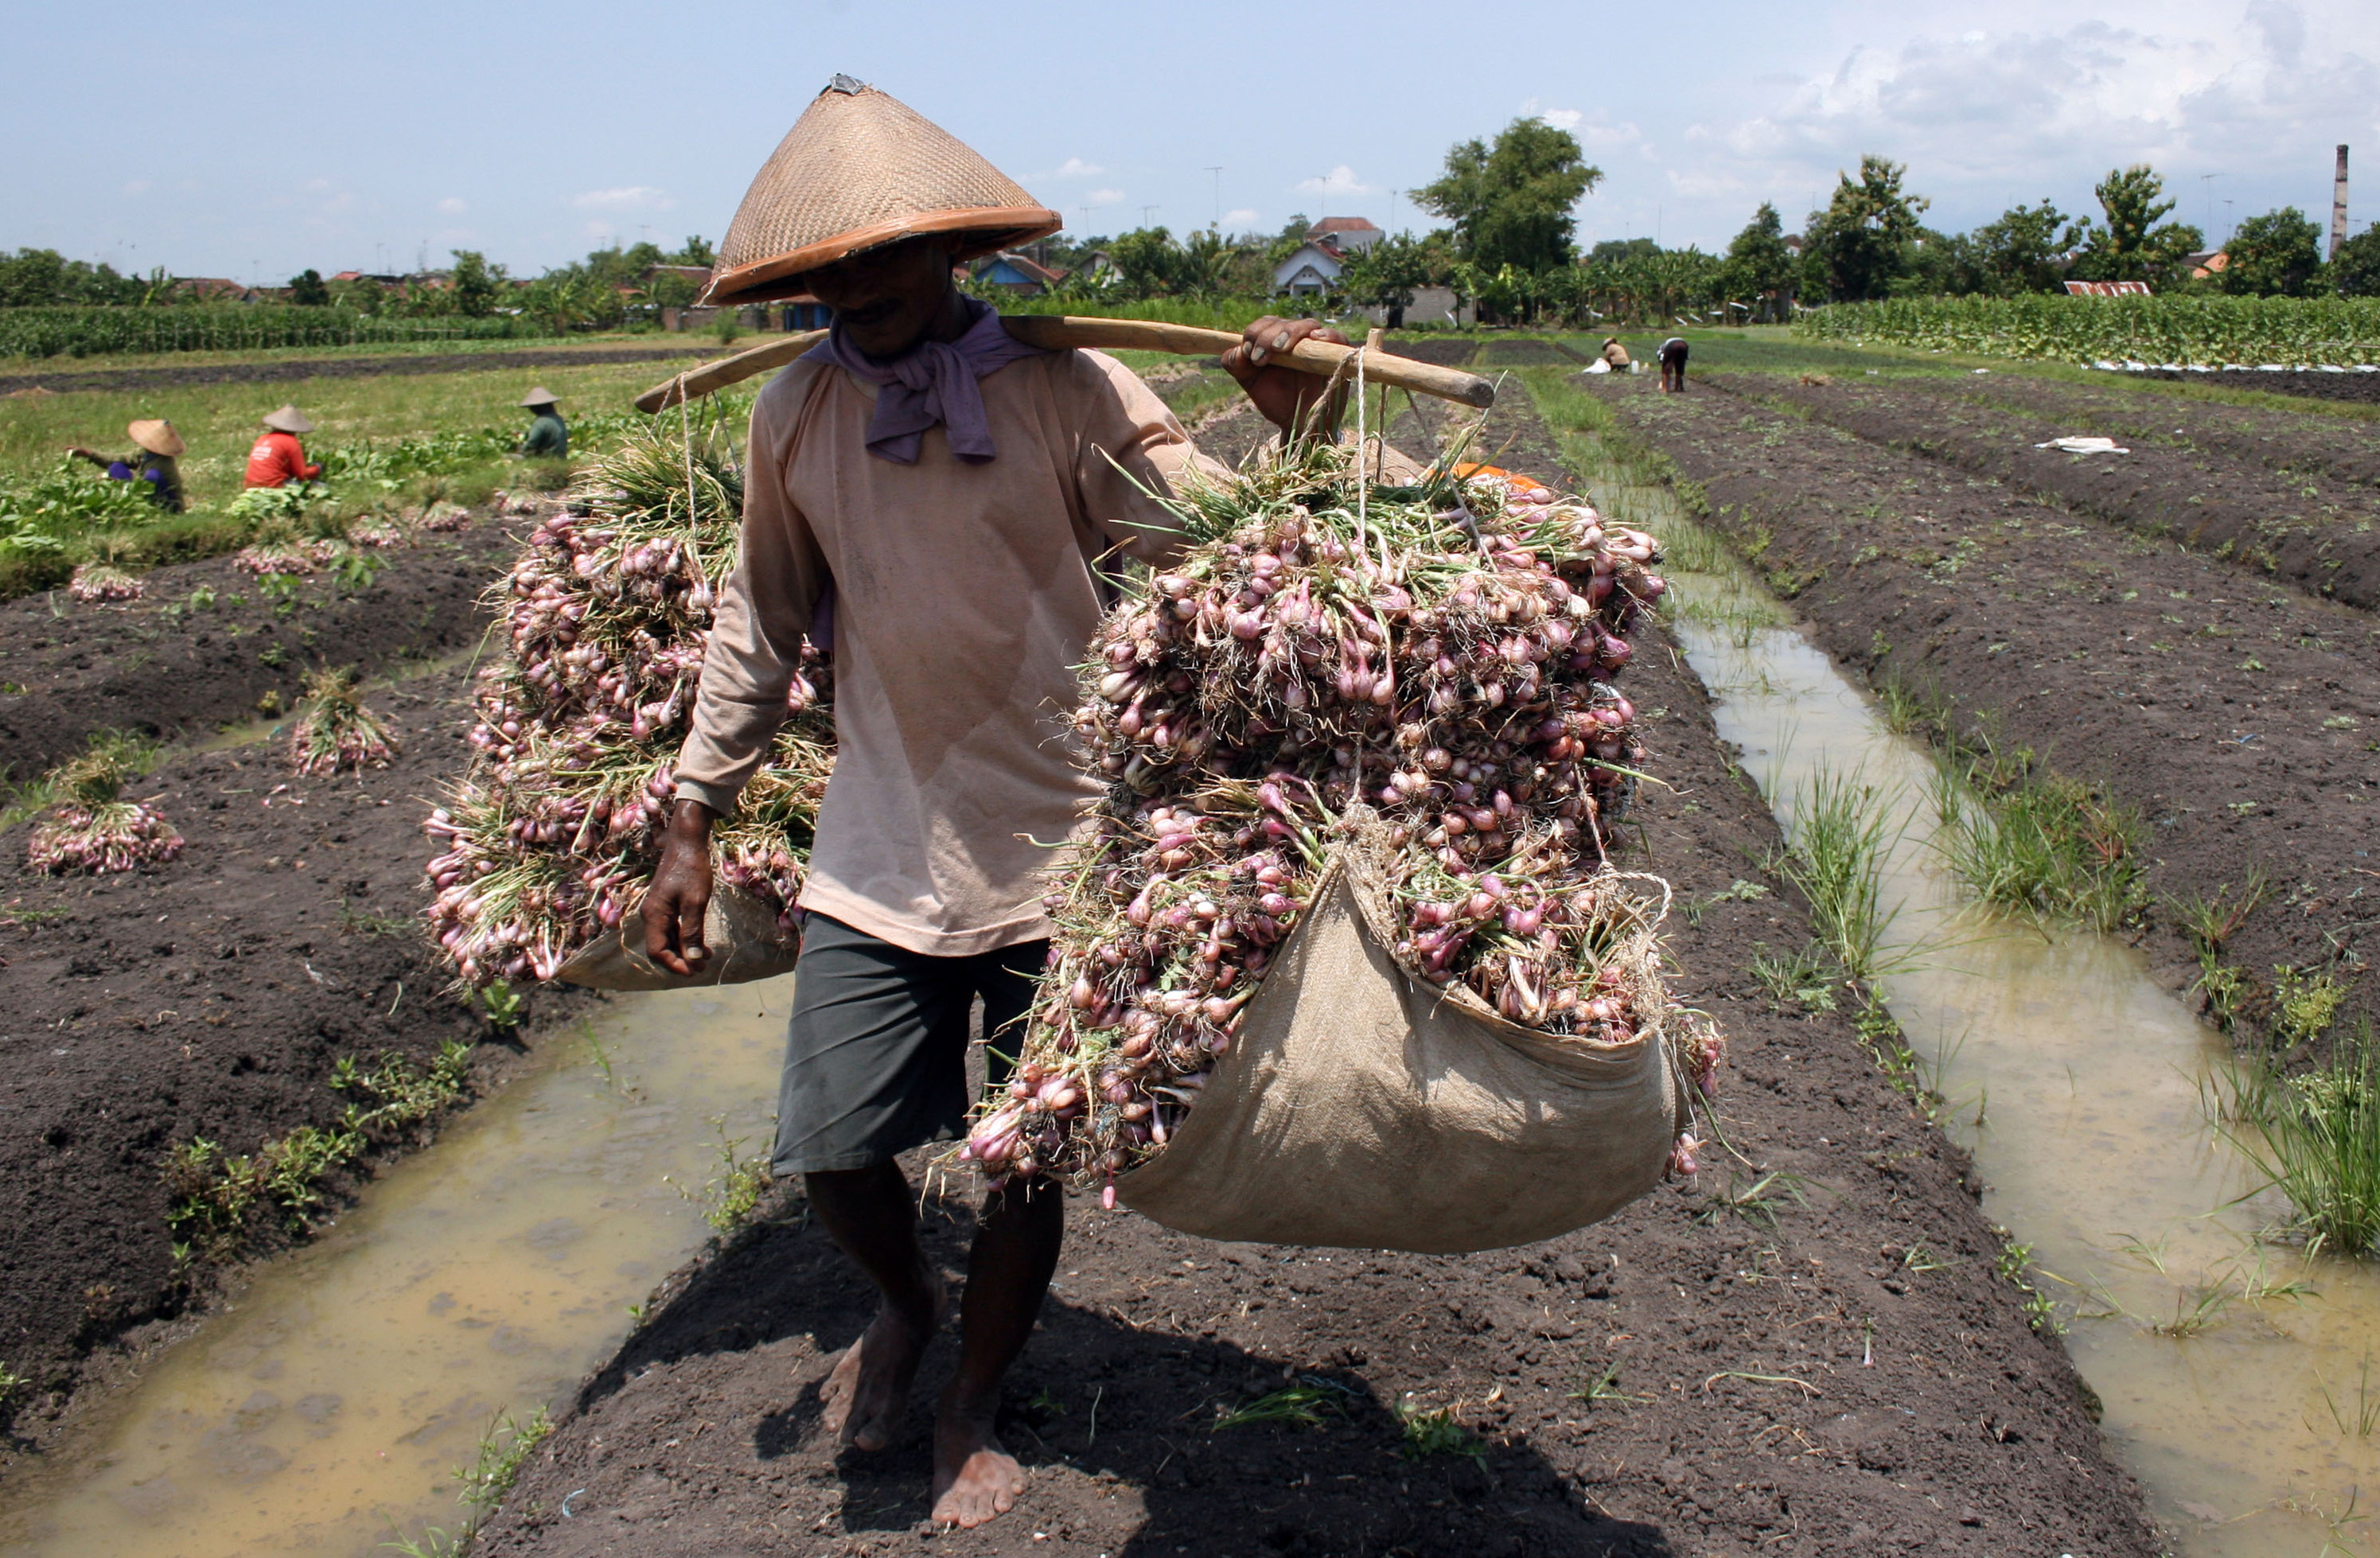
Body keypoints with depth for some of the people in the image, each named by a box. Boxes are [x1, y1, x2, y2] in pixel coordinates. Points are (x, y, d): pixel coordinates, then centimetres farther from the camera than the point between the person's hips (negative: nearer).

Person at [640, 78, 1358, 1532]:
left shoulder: (1068, 391, -9)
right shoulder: (797, 412, 2)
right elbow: (762, 623, 10)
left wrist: (1289, 432, -31)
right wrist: (694, 822, 11)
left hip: (1061, 851, -2)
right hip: (881, 853, 3)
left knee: (1030, 1161, 9)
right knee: (832, 1151, 5)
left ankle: (977, 1397, 38)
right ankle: (908, 1300, 41)